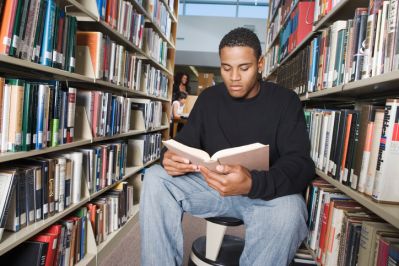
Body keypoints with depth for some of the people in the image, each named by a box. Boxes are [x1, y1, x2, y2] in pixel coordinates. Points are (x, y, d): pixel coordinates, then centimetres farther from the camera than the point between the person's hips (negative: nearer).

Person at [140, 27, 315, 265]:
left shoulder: (285, 101, -7)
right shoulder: (209, 98, 4)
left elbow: (300, 163, -17)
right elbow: (185, 142, 2)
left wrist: (252, 184, -39)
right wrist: (172, 157, -25)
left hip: (267, 192, -2)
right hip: (213, 185, 3)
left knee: (288, 210, -36)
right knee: (156, 178, -16)